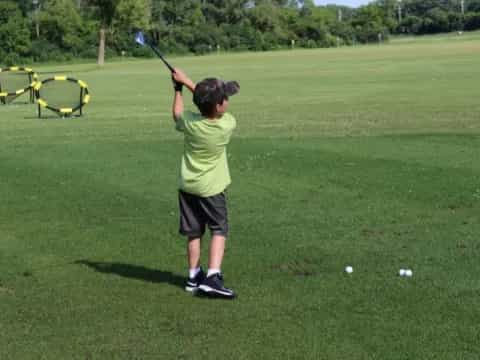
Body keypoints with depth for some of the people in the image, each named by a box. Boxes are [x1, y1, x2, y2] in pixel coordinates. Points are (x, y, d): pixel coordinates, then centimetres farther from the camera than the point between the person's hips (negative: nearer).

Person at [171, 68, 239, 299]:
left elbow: (177, 114, 10)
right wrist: (187, 82, 3)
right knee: (219, 231, 3)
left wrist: (178, 89, 20)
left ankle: (194, 276, 21)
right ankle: (212, 276, -12)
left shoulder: (190, 123, -14)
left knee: (194, 233, 13)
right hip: (212, 188, -4)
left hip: (187, 186, 4)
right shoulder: (228, 124, -18)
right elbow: (214, 110, 0)